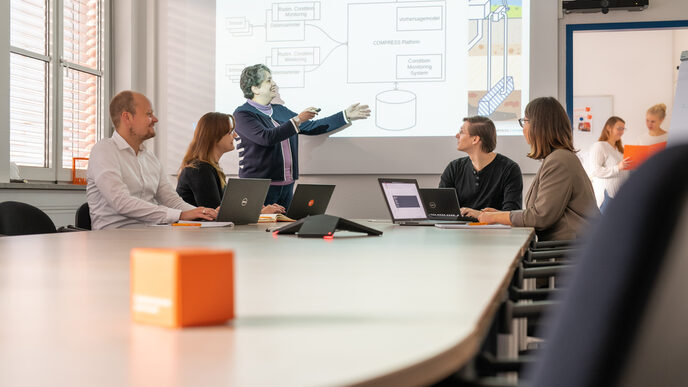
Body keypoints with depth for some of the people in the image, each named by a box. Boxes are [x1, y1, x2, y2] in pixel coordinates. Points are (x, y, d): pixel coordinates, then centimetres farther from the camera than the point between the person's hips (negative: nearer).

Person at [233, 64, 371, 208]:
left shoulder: (280, 110, 16)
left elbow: (311, 127, 17)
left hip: (287, 185, 7)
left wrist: (346, 116, 14)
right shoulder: (242, 114, -7)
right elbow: (266, 138, -22)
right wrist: (297, 120, -22)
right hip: (259, 186, -7)